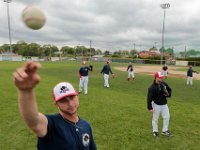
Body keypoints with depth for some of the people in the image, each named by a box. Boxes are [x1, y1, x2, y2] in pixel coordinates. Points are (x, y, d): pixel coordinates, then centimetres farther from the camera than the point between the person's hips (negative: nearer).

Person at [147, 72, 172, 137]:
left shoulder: (164, 84, -4)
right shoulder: (152, 87, -23)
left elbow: (169, 89, 13)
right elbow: (149, 98, -20)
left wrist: (168, 94, -9)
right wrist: (150, 107, -19)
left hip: (164, 104, 6)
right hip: (156, 104, -6)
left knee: (167, 117, 12)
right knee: (155, 118, 9)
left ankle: (165, 131, 30)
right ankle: (155, 131, 30)